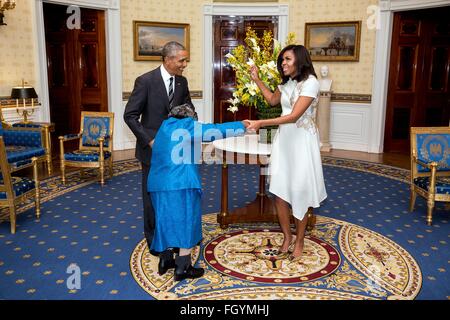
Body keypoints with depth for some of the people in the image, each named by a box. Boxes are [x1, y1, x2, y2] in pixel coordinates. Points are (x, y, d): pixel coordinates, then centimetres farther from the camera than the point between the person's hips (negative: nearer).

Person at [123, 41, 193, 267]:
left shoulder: (182, 82, 2)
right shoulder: (145, 81, -13)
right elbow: (130, 115, -11)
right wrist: (149, 140, -16)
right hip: (153, 149, -4)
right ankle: (155, 241, 22)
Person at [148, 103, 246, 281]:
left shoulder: (164, 127, 21)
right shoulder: (187, 125, 1)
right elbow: (216, 131, -3)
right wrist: (243, 125, 7)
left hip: (157, 184, 7)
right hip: (182, 184, -7)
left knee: (166, 222, 19)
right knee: (186, 224, 4)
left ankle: (165, 262, 27)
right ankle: (182, 269, 9)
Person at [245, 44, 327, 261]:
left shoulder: (310, 83, -14)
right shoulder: (287, 83, 11)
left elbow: (294, 116, -23)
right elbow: (273, 100, 31)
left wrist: (261, 123, -28)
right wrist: (256, 79, 21)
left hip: (302, 141, -7)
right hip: (283, 139, 7)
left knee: (299, 193, 2)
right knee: (279, 191, 4)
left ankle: (299, 241, 18)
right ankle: (287, 237, 21)